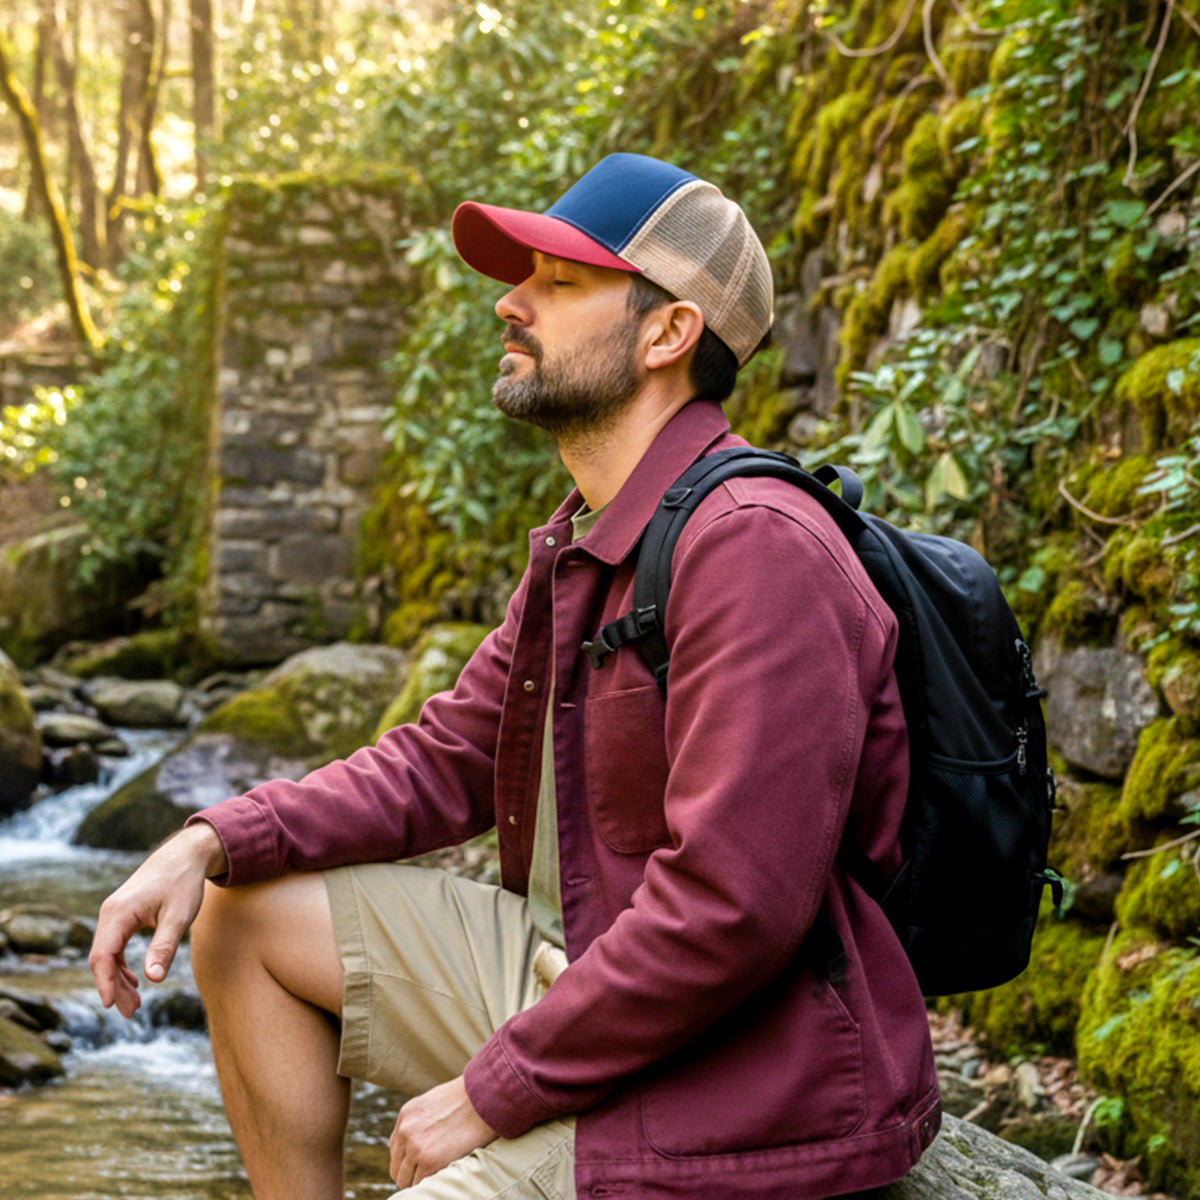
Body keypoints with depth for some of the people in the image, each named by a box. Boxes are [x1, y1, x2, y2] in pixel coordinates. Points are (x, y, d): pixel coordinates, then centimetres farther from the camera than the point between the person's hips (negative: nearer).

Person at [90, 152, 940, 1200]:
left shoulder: (755, 549, -24)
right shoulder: (582, 546, 8)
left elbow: (732, 911, -28)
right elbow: (447, 761, 15)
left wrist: (492, 1092, -19)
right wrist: (209, 844, 1)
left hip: (740, 1080, -9)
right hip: (574, 974, 10)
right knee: (247, 913, 12)